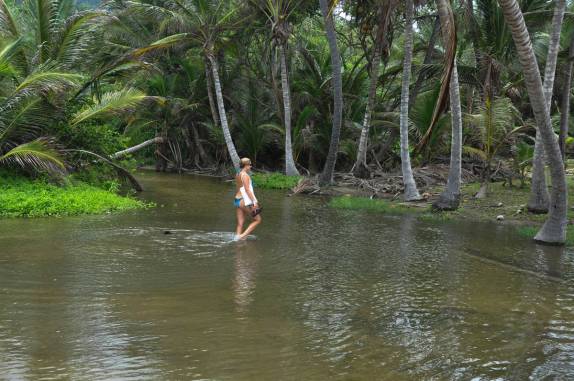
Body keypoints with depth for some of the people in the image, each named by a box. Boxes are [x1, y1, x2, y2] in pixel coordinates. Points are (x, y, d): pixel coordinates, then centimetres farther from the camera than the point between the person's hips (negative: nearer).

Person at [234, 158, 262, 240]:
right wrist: (254, 202, -20)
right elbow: (247, 190, -19)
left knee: (240, 223, 8)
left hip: (237, 200, 9)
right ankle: (243, 236, -5)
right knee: (257, 220, 2)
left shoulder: (237, 175, 14)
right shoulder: (245, 175, -13)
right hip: (244, 201, -9)